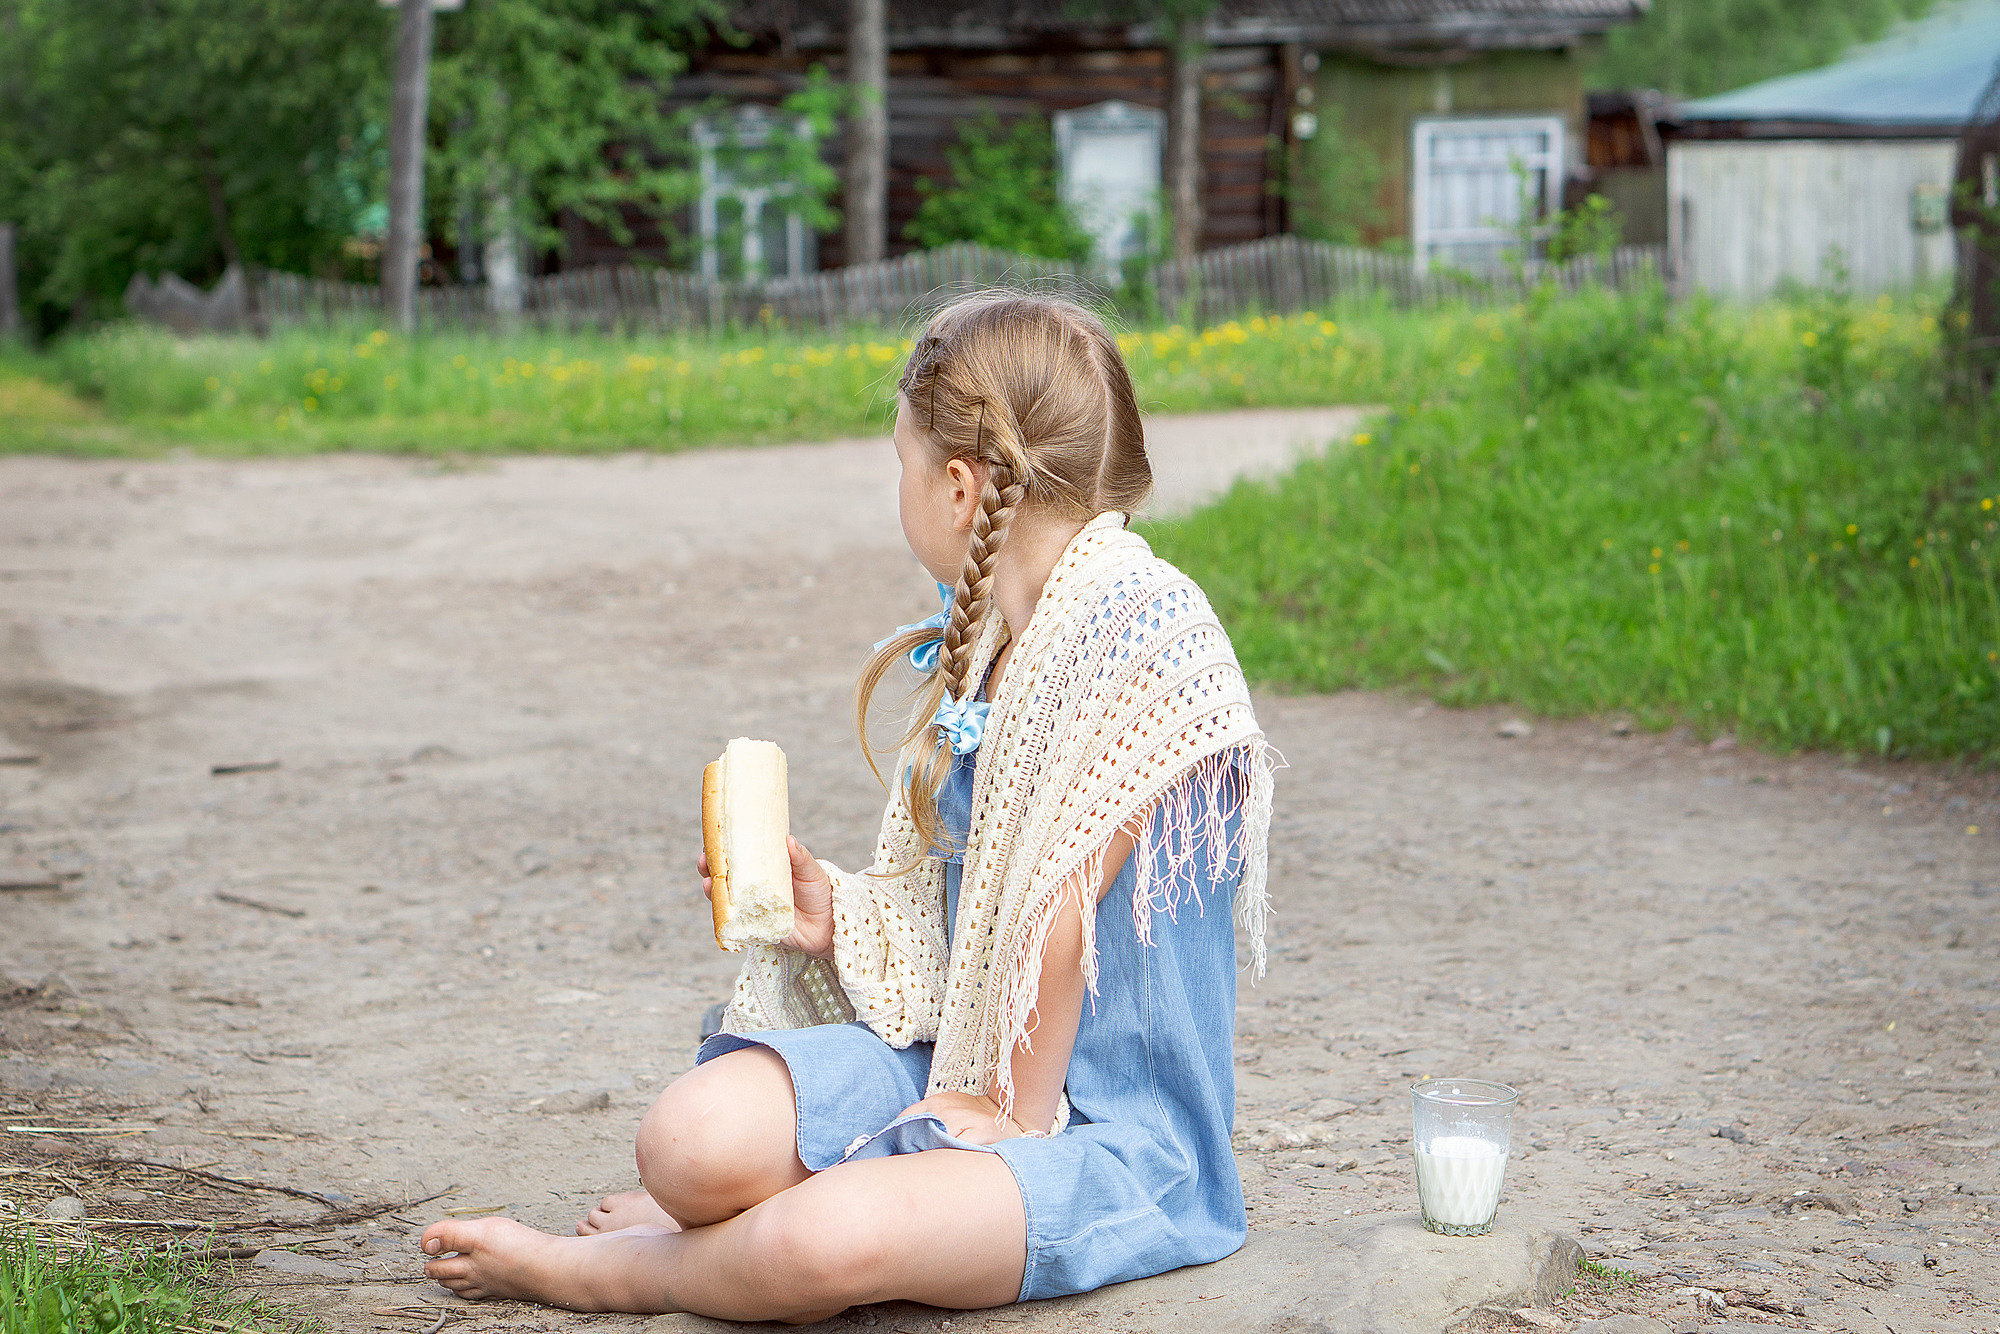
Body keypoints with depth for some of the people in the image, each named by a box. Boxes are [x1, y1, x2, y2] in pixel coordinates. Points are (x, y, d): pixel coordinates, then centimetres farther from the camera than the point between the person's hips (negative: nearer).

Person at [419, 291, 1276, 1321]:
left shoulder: (1146, 636, -16)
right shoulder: (979, 646, 12)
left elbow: (1064, 896, -17)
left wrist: (1012, 1107, -13)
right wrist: (846, 917, 2)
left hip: (1117, 1130, -7)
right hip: (969, 1068, 7)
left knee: (825, 1240, -30)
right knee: (693, 1136, -20)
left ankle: (608, 1271, -1)